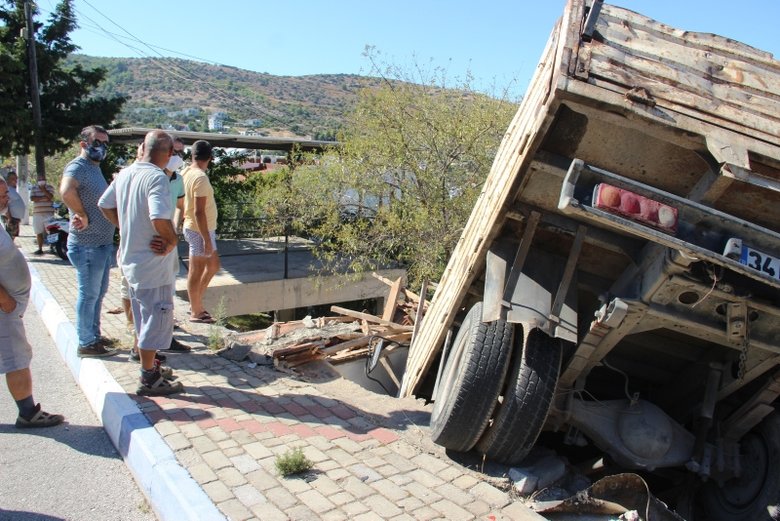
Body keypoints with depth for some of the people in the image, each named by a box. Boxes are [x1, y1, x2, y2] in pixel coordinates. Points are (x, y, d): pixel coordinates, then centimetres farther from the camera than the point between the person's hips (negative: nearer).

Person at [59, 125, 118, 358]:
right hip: (87, 245, -10)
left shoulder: (95, 168, 15)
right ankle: (86, 343, 10)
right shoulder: (77, 167, -15)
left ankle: (94, 335, 31)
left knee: (98, 293, 18)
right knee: (89, 294, -1)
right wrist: (83, 216, -25)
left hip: (103, 243, 10)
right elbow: (66, 191, -36)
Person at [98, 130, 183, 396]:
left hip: (131, 259, 9)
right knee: (156, 320, 3)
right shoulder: (156, 177, -21)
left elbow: (105, 205, 17)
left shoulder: (124, 174, 5)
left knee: (143, 319, 21)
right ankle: (149, 379, 13)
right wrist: (172, 241, -17)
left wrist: (127, 228, 13)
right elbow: (160, 218, -34)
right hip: (153, 264, -9)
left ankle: (149, 367, 35)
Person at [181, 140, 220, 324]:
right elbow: (199, 212, -25)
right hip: (200, 231, -9)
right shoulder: (200, 178, -21)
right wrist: (206, 239, -22)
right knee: (197, 271, 2)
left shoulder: (186, 173, 6)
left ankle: (197, 304, 27)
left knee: (213, 265, 19)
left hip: (198, 229, 9)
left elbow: (182, 203, 14)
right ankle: (196, 312, 15)